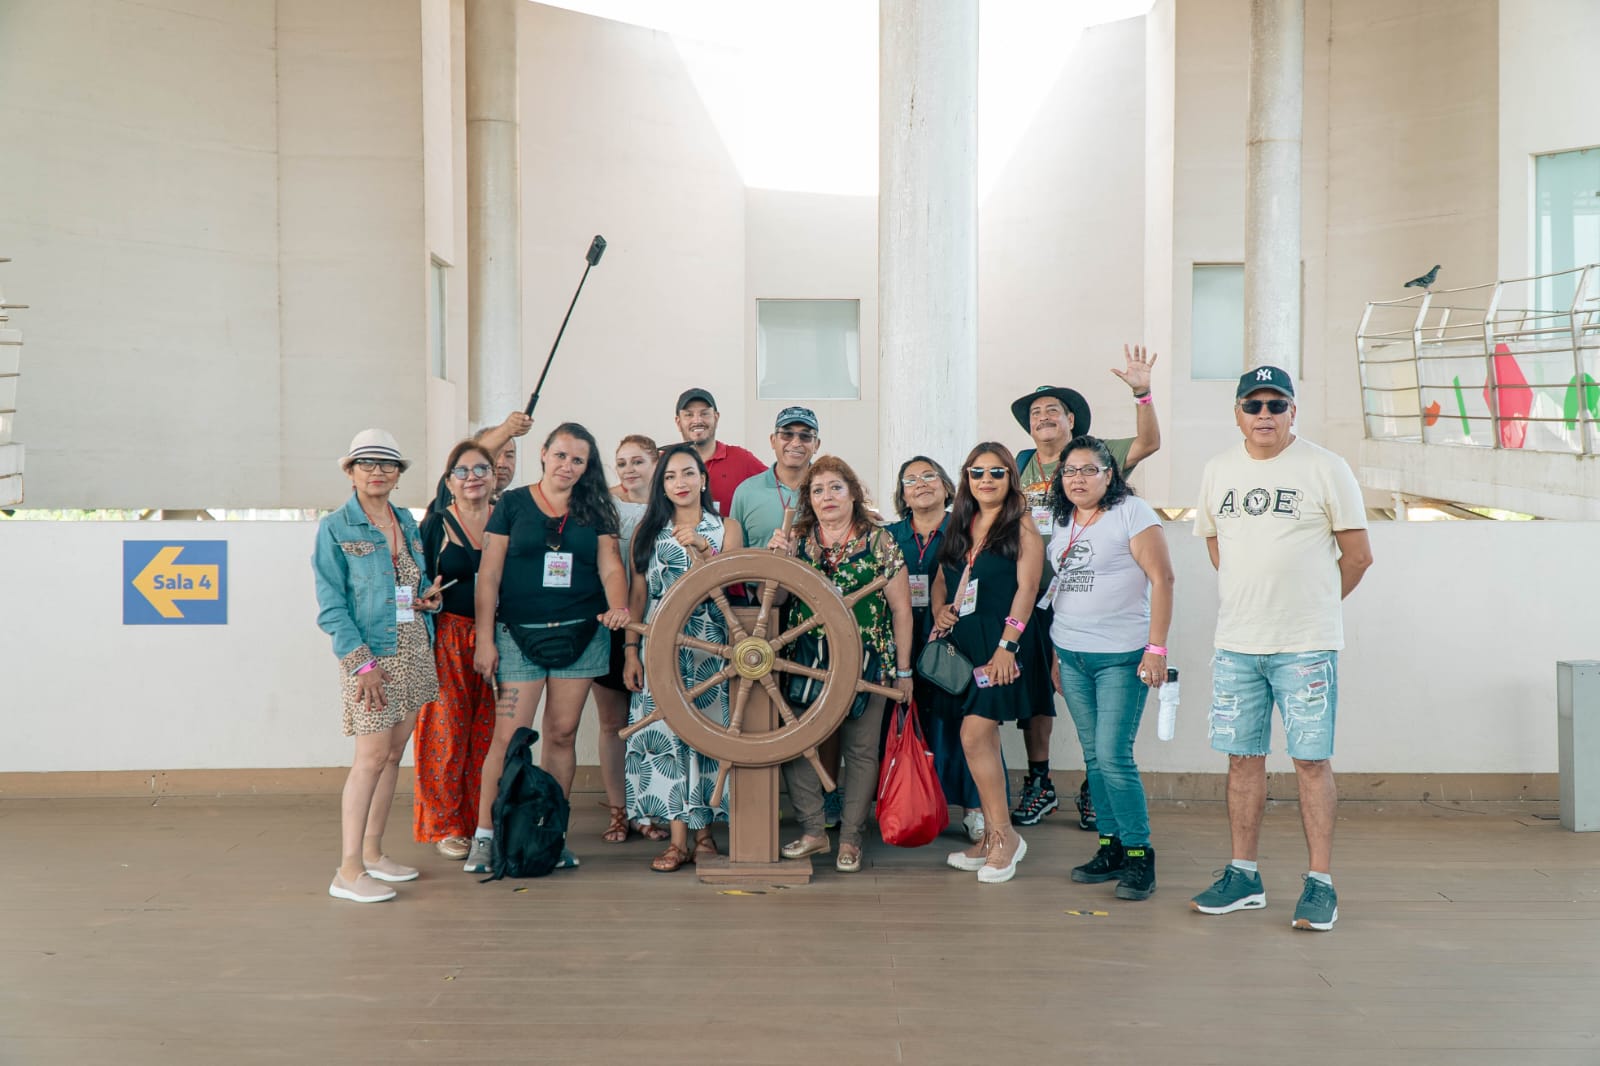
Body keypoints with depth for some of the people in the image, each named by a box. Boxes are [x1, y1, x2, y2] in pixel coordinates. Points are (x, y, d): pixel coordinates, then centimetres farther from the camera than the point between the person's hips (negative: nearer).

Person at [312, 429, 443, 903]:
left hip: (415, 652, 6)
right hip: (369, 655, -6)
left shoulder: (407, 522, 12)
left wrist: (429, 598, 0)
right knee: (372, 757, -10)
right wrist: (362, 663, -17)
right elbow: (331, 606, -9)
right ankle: (348, 870, -7)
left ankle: (372, 852, 20)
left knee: (393, 755, 9)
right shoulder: (335, 528, -5)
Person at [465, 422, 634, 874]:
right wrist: (485, 639, -3)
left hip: (581, 635, 2)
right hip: (519, 636, -2)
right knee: (509, 737, -7)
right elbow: (488, 575, 2)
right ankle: (484, 836, 3)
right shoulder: (513, 504, 3)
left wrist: (618, 606, -17)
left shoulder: (594, 511, 10)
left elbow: (610, 567, 5)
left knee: (562, 735, 6)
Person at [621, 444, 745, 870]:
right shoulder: (649, 529, 10)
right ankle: (678, 839, -1)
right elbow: (638, 592, 8)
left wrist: (701, 548, -18)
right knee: (666, 731, -4)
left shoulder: (725, 527, 5)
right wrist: (631, 650, 2)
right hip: (660, 645, 1)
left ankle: (704, 831, 7)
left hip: (709, 646, -1)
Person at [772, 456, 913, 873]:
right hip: (805, 662, 2)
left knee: (860, 751, 4)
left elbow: (901, 609, 1)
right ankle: (813, 831, 12)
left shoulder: (880, 542, -1)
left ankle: (850, 838, 15)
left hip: (866, 663, -2)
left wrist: (903, 670, 1)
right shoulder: (795, 540, 5)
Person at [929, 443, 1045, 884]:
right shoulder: (958, 526, 16)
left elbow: (1026, 588, -11)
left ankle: (1002, 835, -3)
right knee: (983, 739, 9)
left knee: (975, 736, -13)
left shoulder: (1022, 528, -4)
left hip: (1001, 644, -6)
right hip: (962, 643, 7)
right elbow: (940, 579, 21)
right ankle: (994, 838, 16)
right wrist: (939, 610, 0)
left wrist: (1007, 645, -18)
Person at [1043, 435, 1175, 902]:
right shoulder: (1063, 523, 14)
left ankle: (1139, 854, 1)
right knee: (1094, 757, 9)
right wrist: (1055, 653, 18)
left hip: (1121, 656, -6)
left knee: (1114, 756, -10)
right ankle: (1111, 846, 17)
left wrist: (1156, 647, -16)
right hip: (1071, 656, 7)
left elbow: (1162, 578, -11)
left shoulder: (1131, 513, -6)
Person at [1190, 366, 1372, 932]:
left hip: (1306, 645, -4)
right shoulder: (1218, 471, 10)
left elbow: (1357, 554, 0)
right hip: (1235, 644, 4)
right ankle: (1243, 875, 18)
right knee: (1242, 758, 8)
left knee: (1311, 760, -2)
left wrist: (1313, 605, 7)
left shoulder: (1325, 469, -4)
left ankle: (1321, 883, 6)